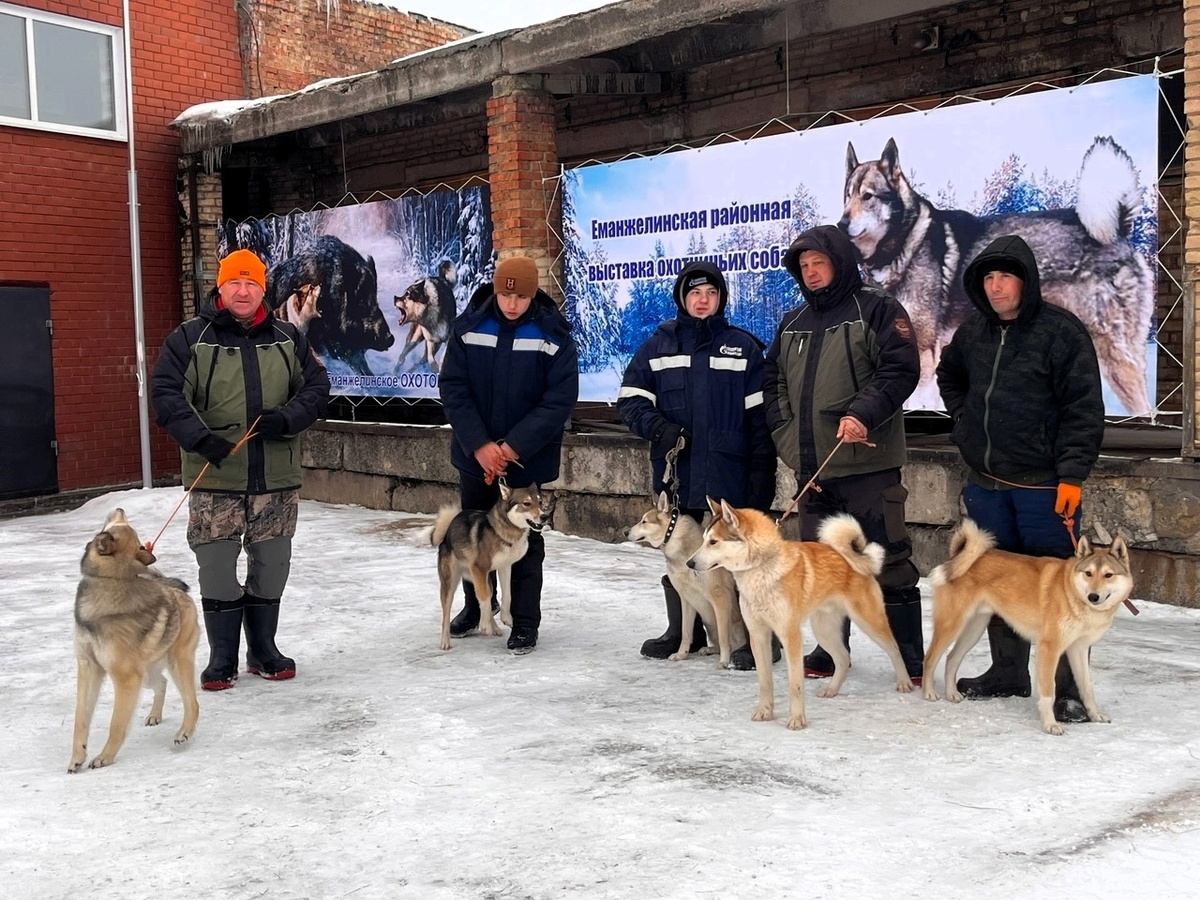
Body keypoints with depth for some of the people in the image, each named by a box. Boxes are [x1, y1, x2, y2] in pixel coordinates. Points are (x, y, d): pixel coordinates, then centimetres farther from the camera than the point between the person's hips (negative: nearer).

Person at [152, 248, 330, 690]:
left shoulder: (287, 338, 8)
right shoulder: (190, 338, -1)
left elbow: (317, 388, 7)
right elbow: (167, 395, -6)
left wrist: (286, 419, -11)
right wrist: (200, 438, -20)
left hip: (277, 478, 3)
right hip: (214, 478, -2)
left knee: (271, 567, 10)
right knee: (217, 570, 1)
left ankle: (263, 649, 26)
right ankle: (222, 658, 15)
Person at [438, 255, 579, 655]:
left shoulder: (553, 334, -11)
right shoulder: (468, 327, -5)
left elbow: (560, 400, -14)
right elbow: (452, 388, -6)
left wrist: (513, 447, -19)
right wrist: (480, 445, -16)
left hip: (528, 460, -3)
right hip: (475, 455, 3)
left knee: (525, 540, 4)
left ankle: (525, 623, 16)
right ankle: (476, 605, 37)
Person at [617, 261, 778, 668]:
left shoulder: (743, 347, 3)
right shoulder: (659, 345, 7)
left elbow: (759, 415, 0)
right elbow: (630, 401, 7)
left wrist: (762, 473, -6)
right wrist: (660, 429, -12)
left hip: (729, 477, -3)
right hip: (676, 475, 3)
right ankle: (684, 631, 28)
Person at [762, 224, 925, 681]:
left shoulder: (876, 309, -1)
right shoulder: (792, 323, 17)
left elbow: (901, 369, -11)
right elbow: (773, 383, 19)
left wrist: (863, 413, -24)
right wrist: (787, 436, 6)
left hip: (868, 464, -6)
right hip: (812, 469, 6)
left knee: (889, 559, -3)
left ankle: (911, 661, 6)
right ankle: (830, 652, 26)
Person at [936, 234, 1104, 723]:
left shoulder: (1061, 331, -9)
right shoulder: (973, 331, 9)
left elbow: (1084, 408, -12)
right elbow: (949, 376, 30)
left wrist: (1072, 475, -17)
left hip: (1044, 484, -6)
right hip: (986, 482, 6)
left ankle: (1068, 688, 4)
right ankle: (1008, 671, 27)